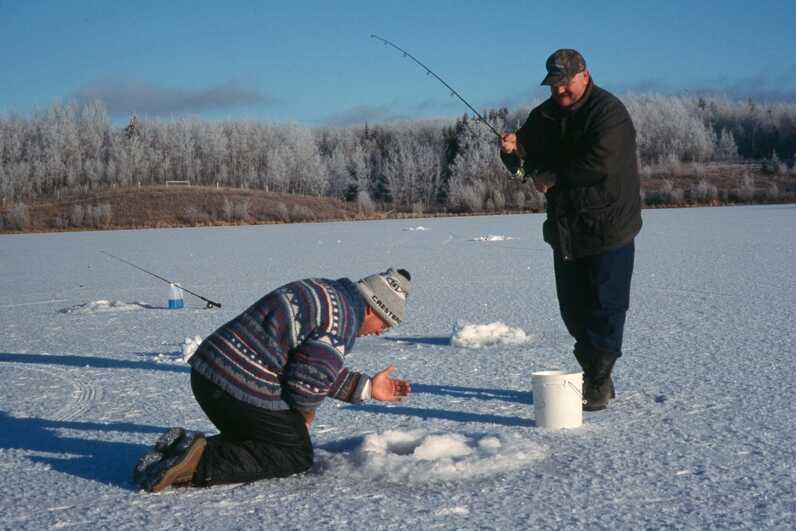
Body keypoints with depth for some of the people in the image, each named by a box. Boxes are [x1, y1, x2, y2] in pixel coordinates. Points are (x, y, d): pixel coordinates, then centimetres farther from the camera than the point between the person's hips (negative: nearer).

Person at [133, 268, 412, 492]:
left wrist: (368, 387, 25)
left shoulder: (322, 293, 20)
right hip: (244, 387, -10)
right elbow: (310, 378, -18)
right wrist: (305, 413, 4)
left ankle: (189, 446, 5)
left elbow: (315, 366, 25)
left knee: (255, 443, 27)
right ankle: (200, 464, -13)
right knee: (297, 456, 4)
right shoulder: (344, 318, -13)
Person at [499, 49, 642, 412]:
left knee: (605, 307, -3)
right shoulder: (543, 116, 10)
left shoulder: (608, 111, -13)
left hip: (609, 229, -7)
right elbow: (527, 165, 11)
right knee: (573, 308, 12)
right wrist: (513, 152, -12)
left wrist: (553, 177, -15)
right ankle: (592, 377, 25)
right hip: (564, 230, 7)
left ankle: (599, 383, 5)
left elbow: (600, 163, -25)